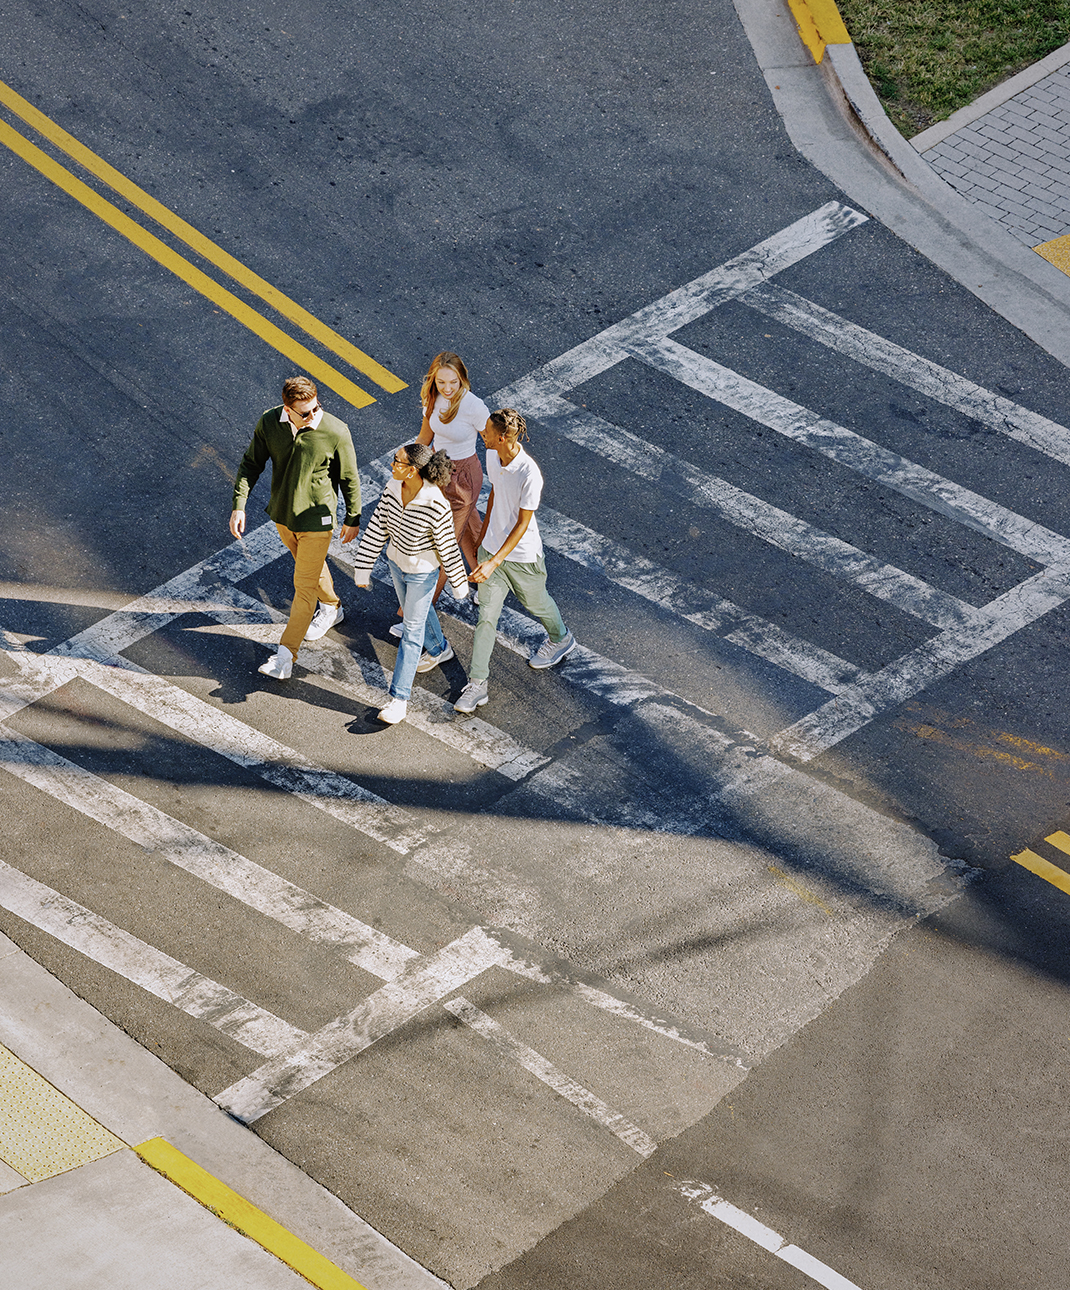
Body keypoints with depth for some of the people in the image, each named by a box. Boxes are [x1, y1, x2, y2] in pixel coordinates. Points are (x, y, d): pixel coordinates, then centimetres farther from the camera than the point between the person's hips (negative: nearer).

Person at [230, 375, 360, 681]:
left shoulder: (336, 432, -25)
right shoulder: (269, 423, -16)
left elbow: (349, 478, -11)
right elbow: (251, 464, -3)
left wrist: (353, 518, 0)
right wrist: (239, 505, -8)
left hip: (316, 519, -4)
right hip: (282, 513, 4)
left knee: (305, 585, 1)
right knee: (311, 567, 27)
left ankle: (286, 655, 10)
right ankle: (331, 609, 55)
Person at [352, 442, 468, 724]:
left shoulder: (435, 505, -33)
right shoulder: (392, 488, -16)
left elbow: (448, 548, -20)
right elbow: (377, 529, -7)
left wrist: (459, 585, -8)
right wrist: (363, 568, -4)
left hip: (423, 572, -6)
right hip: (397, 563, 7)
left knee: (412, 630, 3)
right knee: (414, 611, 29)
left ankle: (399, 698, 10)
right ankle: (438, 649, 59)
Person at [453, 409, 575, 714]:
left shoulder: (529, 474, -31)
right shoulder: (492, 457, -10)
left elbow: (523, 524, -26)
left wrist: (493, 563, -30)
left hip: (522, 555, -5)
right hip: (491, 548, 5)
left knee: (536, 603, 23)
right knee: (486, 617, 5)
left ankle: (561, 639, 55)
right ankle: (477, 684, 10)